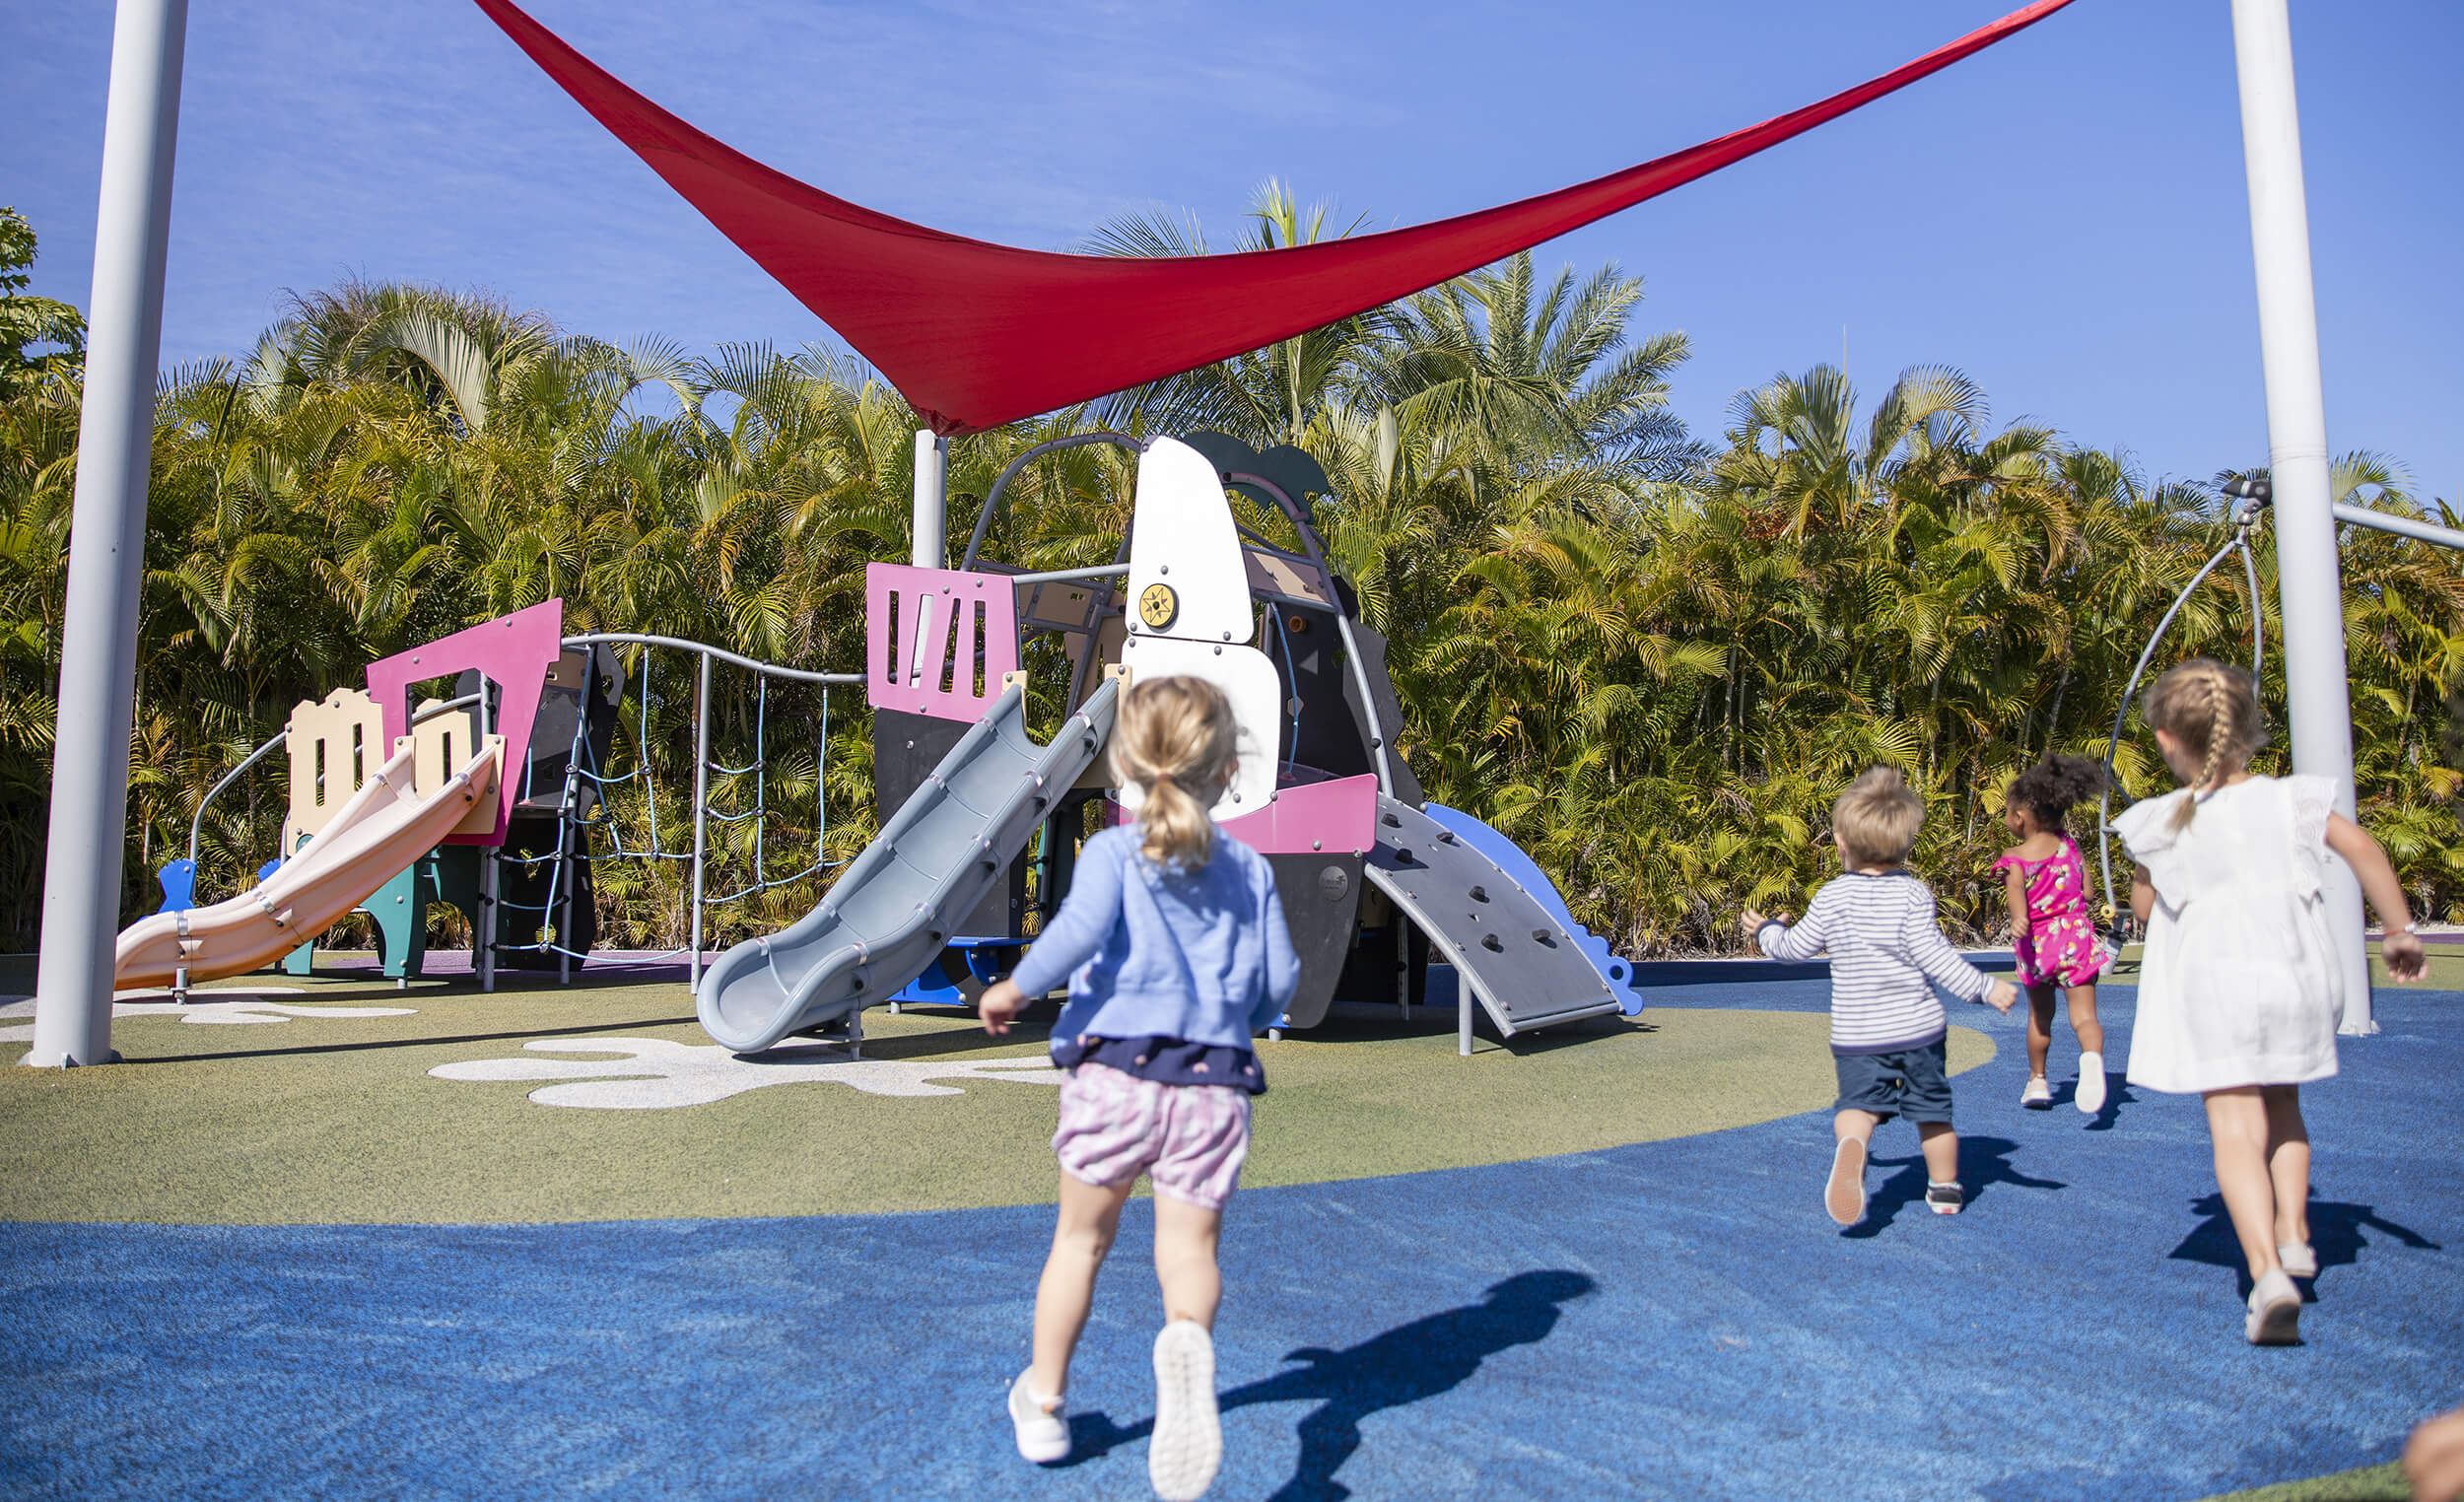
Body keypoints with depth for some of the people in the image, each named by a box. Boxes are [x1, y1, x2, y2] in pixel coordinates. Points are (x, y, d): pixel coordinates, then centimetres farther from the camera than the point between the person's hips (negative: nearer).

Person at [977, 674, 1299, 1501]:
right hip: (1215, 1087, 1)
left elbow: (1080, 928, -19)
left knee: (1081, 1238, 18)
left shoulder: (1113, 852, -1)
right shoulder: (1251, 870, 9)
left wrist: (1016, 987, -5)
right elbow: (1280, 983, 8)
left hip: (1113, 1076, -1)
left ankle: (1044, 1401, 33)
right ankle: (1188, 1339, -27)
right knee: (1190, 1248, 7)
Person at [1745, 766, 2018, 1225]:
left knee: (1858, 1105, -1)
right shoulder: (1913, 894, -9)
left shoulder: (1831, 897, -4)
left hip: (1856, 1033, 0)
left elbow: (1797, 947, 5)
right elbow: (1932, 954, -15)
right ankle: (1945, 1189, 27)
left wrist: (1768, 931, 24)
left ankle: (1852, 1144, -34)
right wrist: (1983, 988, -9)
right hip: (1918, 1027, 0)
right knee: (1932, 1109, 16)